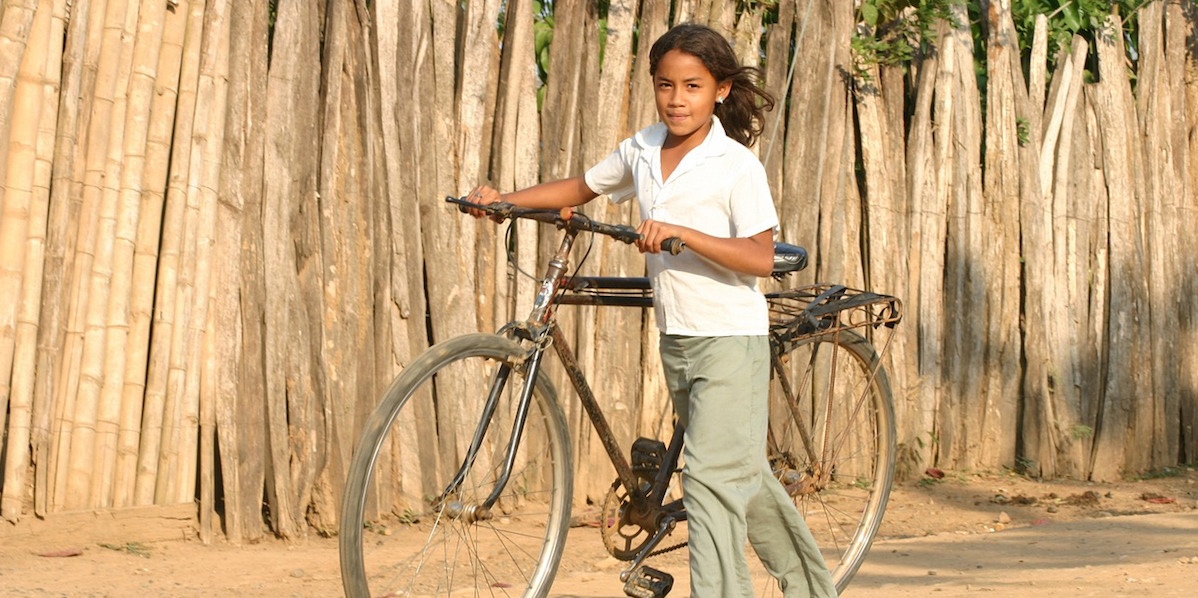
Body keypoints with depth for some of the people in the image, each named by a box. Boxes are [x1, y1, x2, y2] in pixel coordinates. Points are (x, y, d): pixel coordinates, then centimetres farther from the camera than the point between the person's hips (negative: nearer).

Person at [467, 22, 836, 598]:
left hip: (730, 338, -7)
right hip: (676, 336, 7)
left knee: (709, 474, -14)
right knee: (740, 471, 18)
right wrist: (503, 198, 6)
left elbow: (760, 258, -22)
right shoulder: (641, 150, 3)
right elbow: (582, 187, 17)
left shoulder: (737, 166, -15)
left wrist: (681, 232, -31)